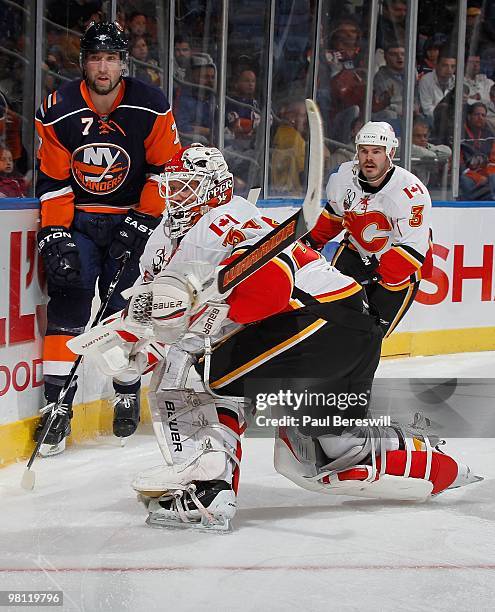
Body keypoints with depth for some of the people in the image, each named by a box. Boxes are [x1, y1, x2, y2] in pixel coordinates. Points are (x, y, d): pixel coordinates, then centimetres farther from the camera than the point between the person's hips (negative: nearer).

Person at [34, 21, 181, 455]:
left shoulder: (151, 107, -12)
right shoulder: (57, 112, -10)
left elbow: (165, 170, -5)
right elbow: (52, 181, -6)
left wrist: (142, 221, -11)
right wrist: (54, 236, -13)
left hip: (131, 219, 0)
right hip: (77, 220, 0)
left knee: (126, 307, 1)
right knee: (68, 303, -10)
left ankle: (128, 396, 20)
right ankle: (57, 406, -8)